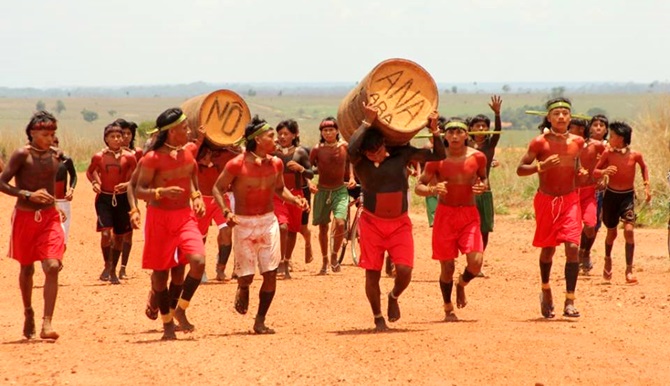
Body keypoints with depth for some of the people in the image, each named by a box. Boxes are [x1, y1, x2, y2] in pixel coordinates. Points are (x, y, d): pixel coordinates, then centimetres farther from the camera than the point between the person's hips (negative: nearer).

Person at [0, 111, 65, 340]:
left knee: (52, 266, -15)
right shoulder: (22, 154, -11)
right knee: (27, 269, 12)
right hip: (25, 217, -3)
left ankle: (47, 324, -17)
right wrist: (29, 195, -24)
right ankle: (28, 313, 36)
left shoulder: (54, 156, 5)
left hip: (49, 217, 3)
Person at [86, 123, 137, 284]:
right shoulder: (99, 157, -2)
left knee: (119, 236, 8)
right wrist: (94, 182, -4)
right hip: (104, 198, -1)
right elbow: (90, 171, 15)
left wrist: (126, 184, -16)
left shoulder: (129, 157, -3)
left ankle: (113, 270, 23)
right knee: (106, 233, -16)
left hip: (122, 198, 1)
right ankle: (107, 266, 4)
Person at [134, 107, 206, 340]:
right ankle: (167, 322, 21)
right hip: (160, 218, -4)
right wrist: (162, 192, -29)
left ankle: (181, 310, 2)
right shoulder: (152, 158, -13)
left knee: (198, 261, -18)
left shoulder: (187, 153, 5)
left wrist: (197, 197, 7)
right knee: (160, 272, 3)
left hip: (185, 216, 4)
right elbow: (139, 191, -13)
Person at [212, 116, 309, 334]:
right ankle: (242, 292, 35)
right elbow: (218, 188, -5)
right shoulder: (237, 164, -14)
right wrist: (226, 211, -19)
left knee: (271, 274, -3)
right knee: (246, 275, -3)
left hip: (268, 221, 4)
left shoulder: (276, 163, 2)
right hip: (244, 223, -4)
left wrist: (296, 200, 0)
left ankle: (260, 322, 9)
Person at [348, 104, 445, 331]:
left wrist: (434, 131, -14)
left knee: (404, 270, -12)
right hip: (372, 223, -1)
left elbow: (438, 155, -1)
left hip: (400, 223, 1)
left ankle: (394, 297, 22)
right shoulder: (360, 160, -11)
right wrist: (368, 122, -30)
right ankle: (378, 318, 20)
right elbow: (351, 148, -36)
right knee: (372, 273, -1)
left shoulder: (401, 153, -4)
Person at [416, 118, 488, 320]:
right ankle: (448, 309, 22)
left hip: (469, 214, 1)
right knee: (447, 266, 1)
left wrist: (483, 186, -7)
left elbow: (483, 177, 17)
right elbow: (419, 187, -1)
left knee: (476, 261, -13)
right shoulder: (437, 159, -6)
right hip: (445, 214, -1)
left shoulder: (477, 157, -2)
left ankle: (461, 284, 22)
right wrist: (433, 190, -22)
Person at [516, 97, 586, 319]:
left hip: (570, 200, 2)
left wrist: (581, 173, 2)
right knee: (548, 249, 11)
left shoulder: (577, 142, 4)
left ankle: (569, 302, -13)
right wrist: (541, 166, -25)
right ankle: (546, 290, 39)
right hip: (546, 200, -1)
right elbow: (520, 169, -8)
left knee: (572, 247, -13)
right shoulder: (540, 142, -7)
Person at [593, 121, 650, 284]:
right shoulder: (608, 153, -9)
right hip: (611, 195, 1)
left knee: (629, 230, -17)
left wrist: (646, 186, 8)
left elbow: (644, 167, 12)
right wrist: (604, 171, -23)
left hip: (628, 196, -1)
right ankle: (608, 259, 43)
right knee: (611, 232, 13)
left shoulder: (635, 155, -10)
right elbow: (595, 171, -2)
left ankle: (629, 270, -11)